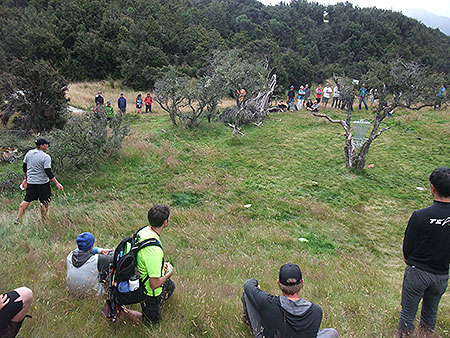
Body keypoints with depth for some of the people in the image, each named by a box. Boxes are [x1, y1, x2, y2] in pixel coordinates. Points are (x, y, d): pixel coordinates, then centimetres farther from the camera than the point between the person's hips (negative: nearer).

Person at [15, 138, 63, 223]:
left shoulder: (29, 153, 4)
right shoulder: (46, 157, -15)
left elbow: (24, 167, 13)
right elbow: (48, 173, -20)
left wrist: (27, 178, 28)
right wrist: (57, 183, -18)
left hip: (30, 182, 6)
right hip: (42, 183, -6)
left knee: (26, 201, 13)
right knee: (44, 203, 6)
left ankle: (17, 219, 14)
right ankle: (43, 221, 13)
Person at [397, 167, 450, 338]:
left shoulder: (420, 216, -24)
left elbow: (408, 247, -12)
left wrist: (408, 258, 9)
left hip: (417, 272, -4)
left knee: (408, 314, 13)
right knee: (431, 313, 25)